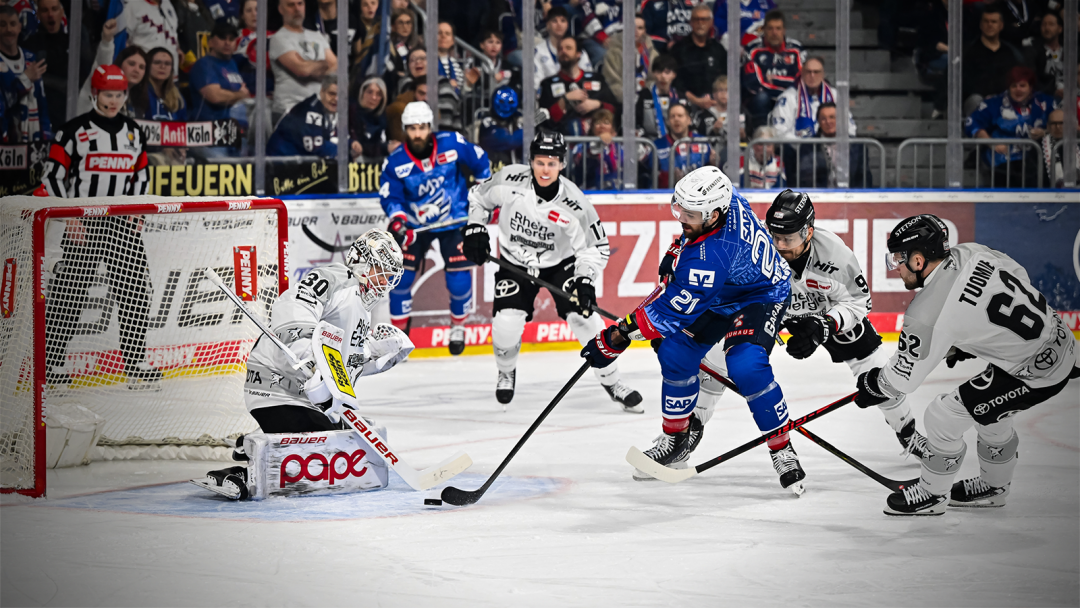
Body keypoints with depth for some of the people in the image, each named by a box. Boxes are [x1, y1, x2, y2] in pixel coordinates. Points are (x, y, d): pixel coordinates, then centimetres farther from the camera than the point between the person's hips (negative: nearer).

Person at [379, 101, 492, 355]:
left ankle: (458, 326, 20)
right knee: (401, 275, -8)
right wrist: (397, 219, -30)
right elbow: (389, 196, -10)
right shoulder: (395, 162, -14)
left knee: (459, 281, -8)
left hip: (454, 220, -1)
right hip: (415, 224, 1)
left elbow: (480, 161, 0)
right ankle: (398, 330, 9)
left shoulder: (452, 144, -15)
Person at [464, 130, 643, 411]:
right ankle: (506, 373, 19)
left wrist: (586, 280, -28)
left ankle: (612, 382, 3)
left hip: (561, 262, -1)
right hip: (516, 262, 1)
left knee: (583, 316, -16)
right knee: (506, 324, -15)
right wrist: (475, 229, -12)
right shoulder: (510, 181, -21)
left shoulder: (573, 202, -24)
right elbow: (478, 197, 0)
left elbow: (595, 246, -15)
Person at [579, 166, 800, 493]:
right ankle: (677, 434, 17)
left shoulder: (710, 258, -40)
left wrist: (616, 338, -30)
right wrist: (677, 251, 5)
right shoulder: (720, 197, -19)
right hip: (717, 295, 9)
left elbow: (673, 309, -34)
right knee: (675, 352, -2)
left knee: (746, 366, -29)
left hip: (760, 298, -9)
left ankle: (783, 451, -14)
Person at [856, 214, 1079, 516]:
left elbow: (903, 376, -11)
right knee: (990, 415, 30)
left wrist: (870, 386, 10)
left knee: (942, 417, 2)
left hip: (1033, 374, -9)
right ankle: (993, 487, 50)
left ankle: (932, 494, 23)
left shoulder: (928, 312, -23)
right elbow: (1019, 276, 15)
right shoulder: (971, 253, -3)